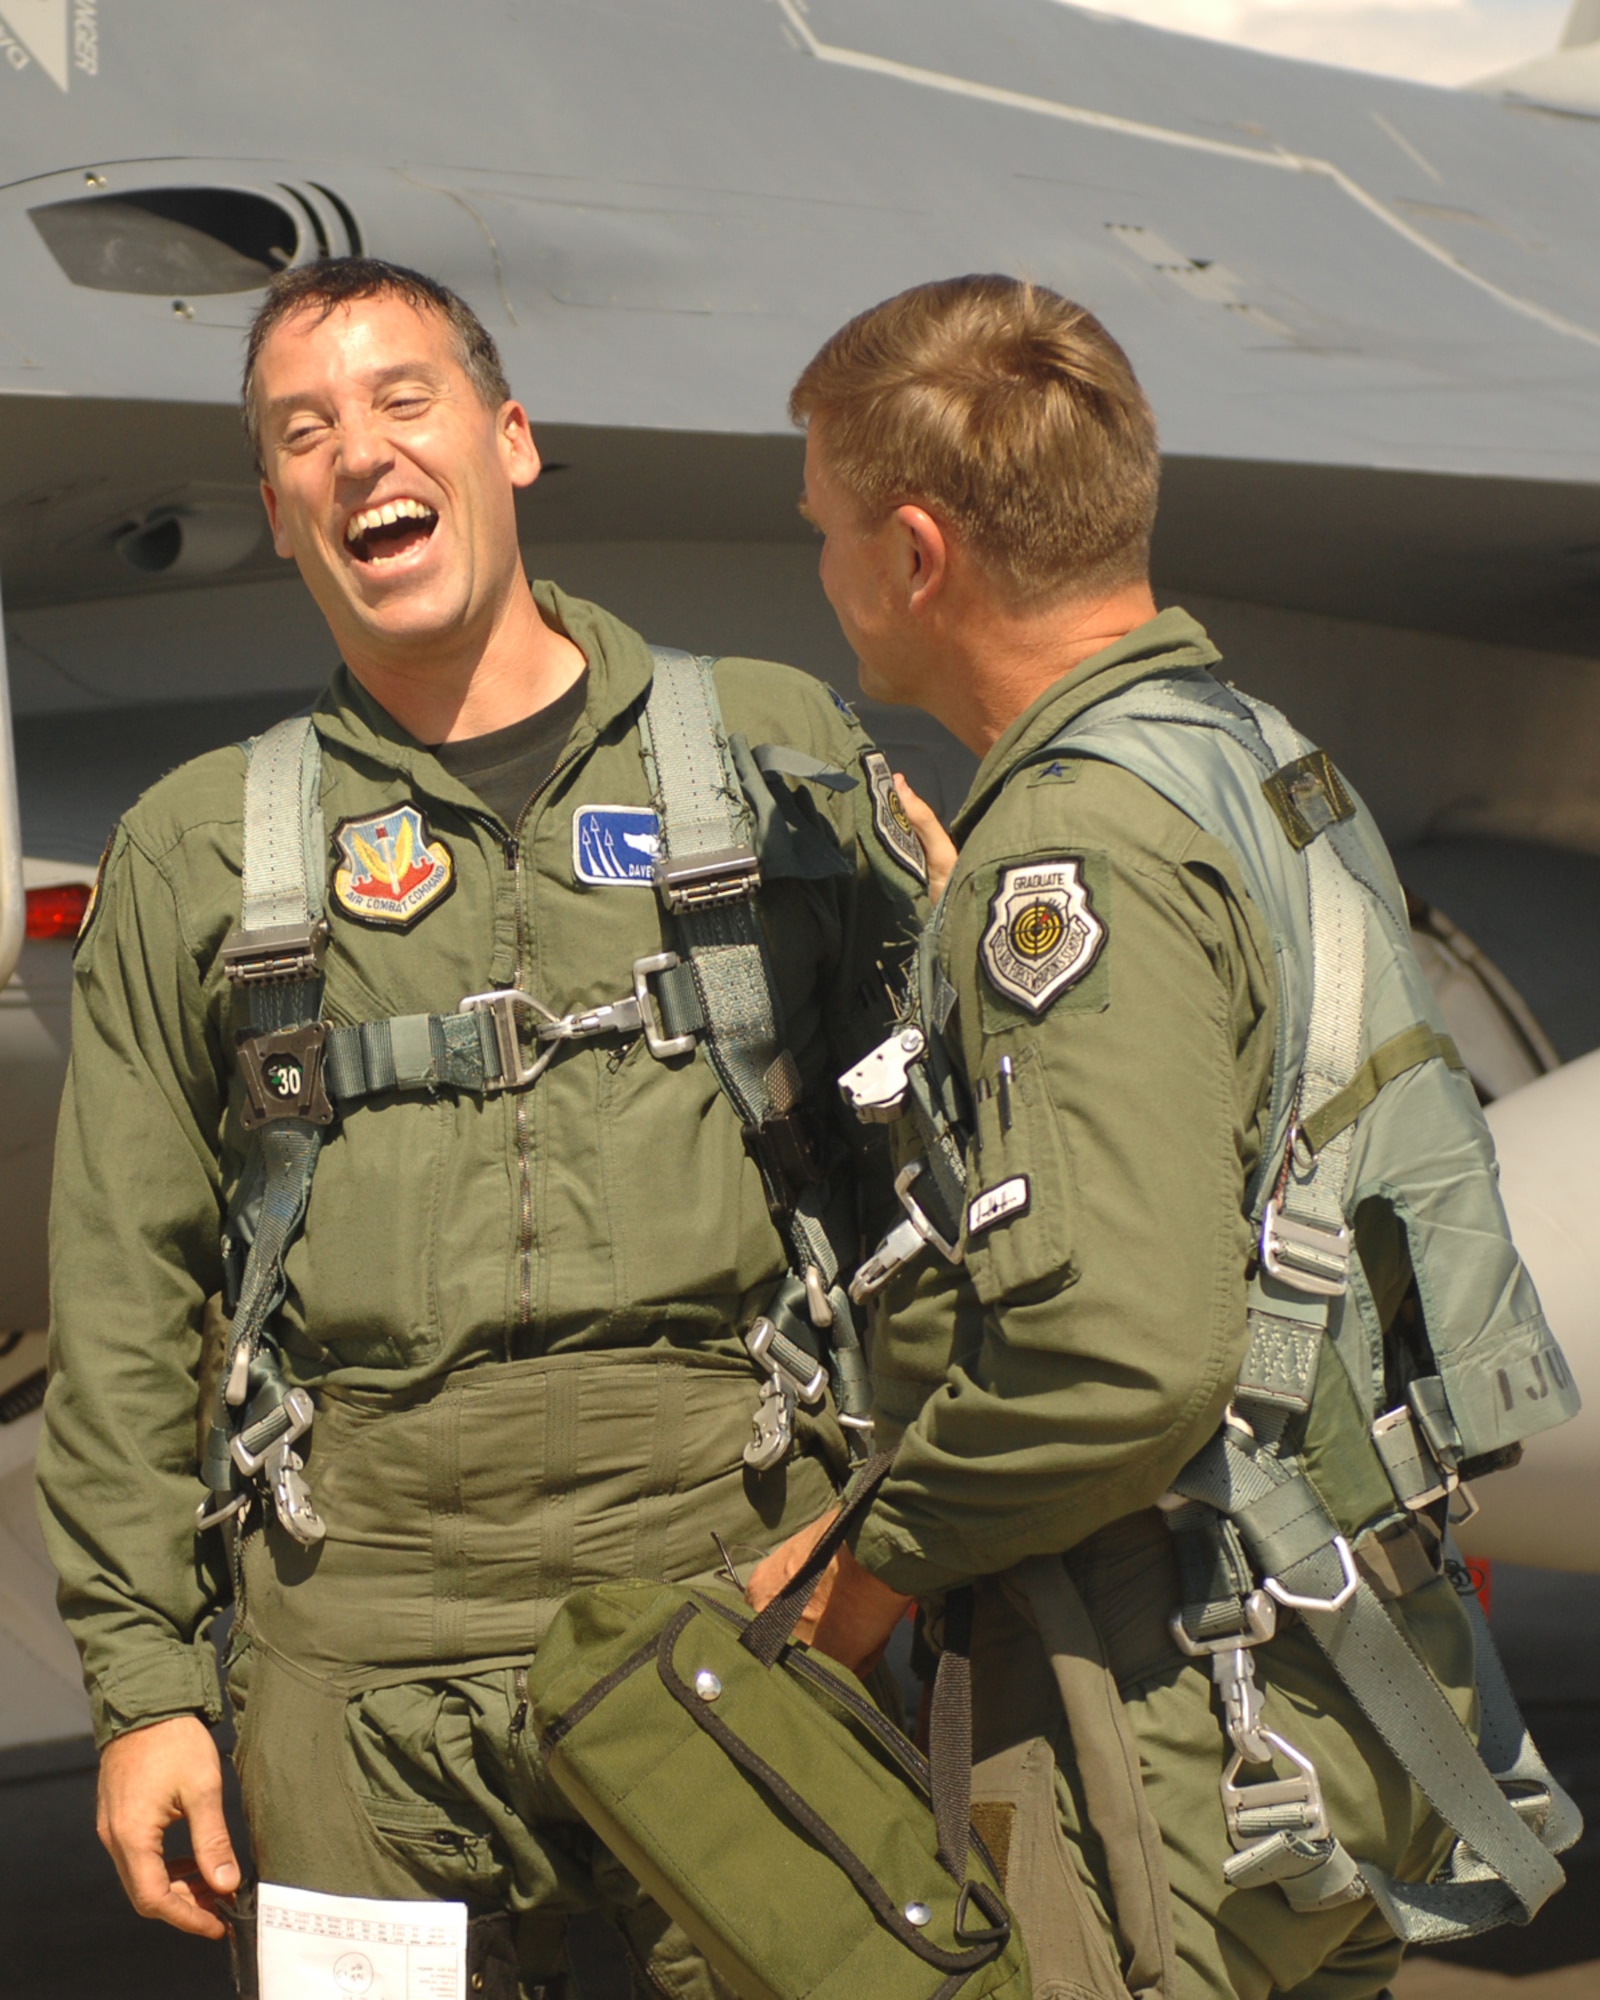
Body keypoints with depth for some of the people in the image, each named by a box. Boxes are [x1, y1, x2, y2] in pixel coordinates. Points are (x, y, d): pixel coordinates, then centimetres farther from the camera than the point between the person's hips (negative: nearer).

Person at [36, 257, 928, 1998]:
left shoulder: (777, 753, 10)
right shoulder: (197, 852, 12)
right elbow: (126, 1305, 11)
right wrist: (141, 1683, 6)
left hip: (733, 1553, 0)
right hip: (364, 1610, 1)